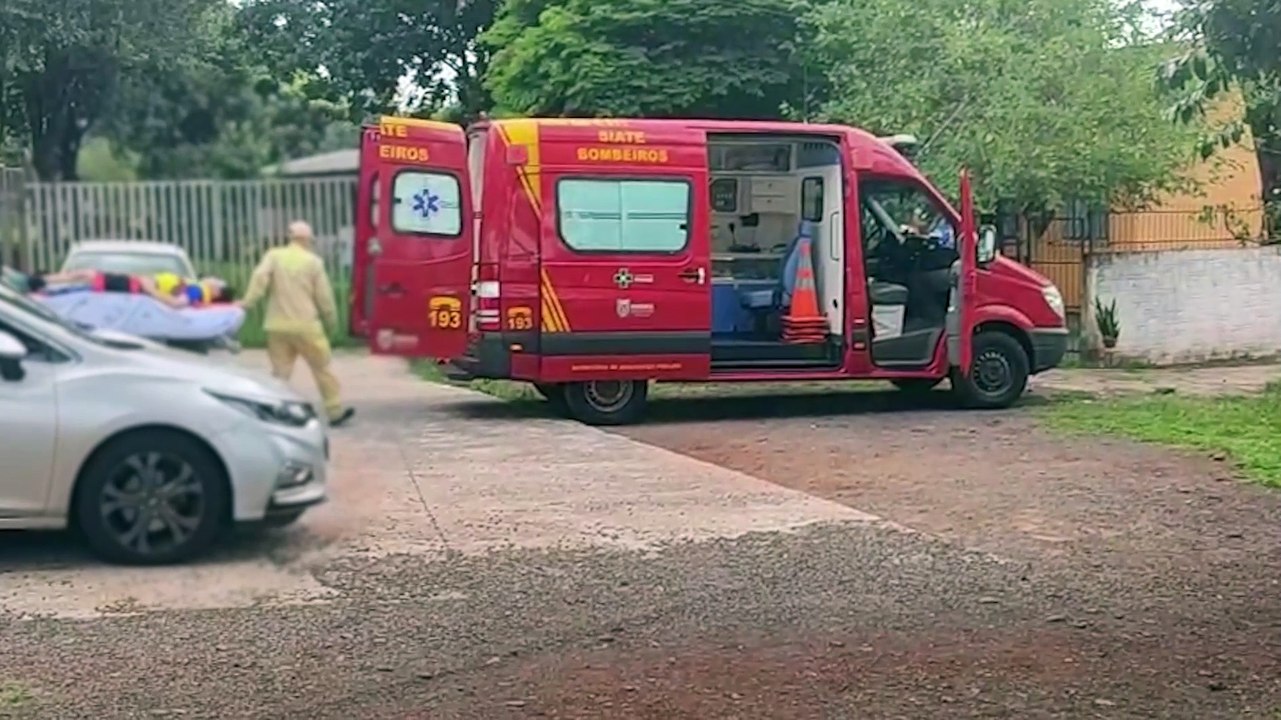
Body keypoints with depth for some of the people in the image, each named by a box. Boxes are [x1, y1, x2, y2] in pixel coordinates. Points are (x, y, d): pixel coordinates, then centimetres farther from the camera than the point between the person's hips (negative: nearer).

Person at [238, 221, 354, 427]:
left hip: (277, 325, 3)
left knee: (280, 371, 7)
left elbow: (260, 277, -14)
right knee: (321, 367, 10)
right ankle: (335, 411, 18)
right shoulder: (313, 261, -1)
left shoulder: (273, 255, 4)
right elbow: (324, 295, 2)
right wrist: (332, 318, 15)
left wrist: (248, 301, -14)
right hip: (305, 325, -3)